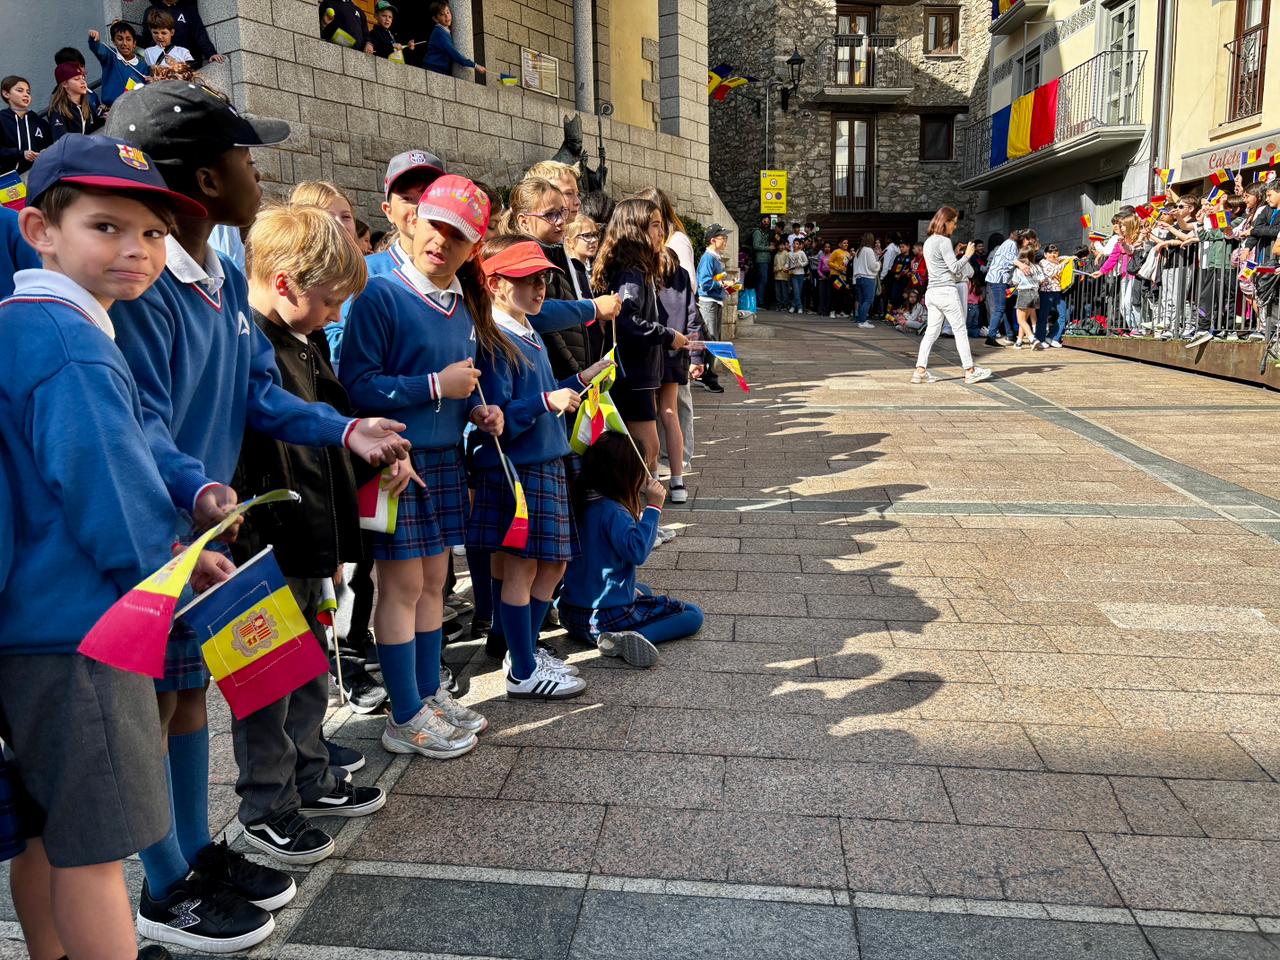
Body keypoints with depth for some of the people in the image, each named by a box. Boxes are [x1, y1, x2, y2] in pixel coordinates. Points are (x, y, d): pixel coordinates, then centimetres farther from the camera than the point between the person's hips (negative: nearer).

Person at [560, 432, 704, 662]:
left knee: (643, 591, 38)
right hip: (606, 617, -9)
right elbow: (637, 551, -31)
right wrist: (652, 507, -25)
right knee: (693, 615, -1)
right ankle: (626, 638, -18)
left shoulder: (582, 501, 4)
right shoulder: (612, 511, -22)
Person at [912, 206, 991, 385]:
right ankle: (970, 371, 9)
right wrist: (967, 255, -1)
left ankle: (920, 370, 0)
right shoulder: (944, 241, -12)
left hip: (932, 292, 8)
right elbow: (954, 268, -14)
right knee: (960, 331, 2)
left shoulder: (928, 241, 14)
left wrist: (955, 253, 19)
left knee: (932, 332, 7)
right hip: (946, 291, -8)